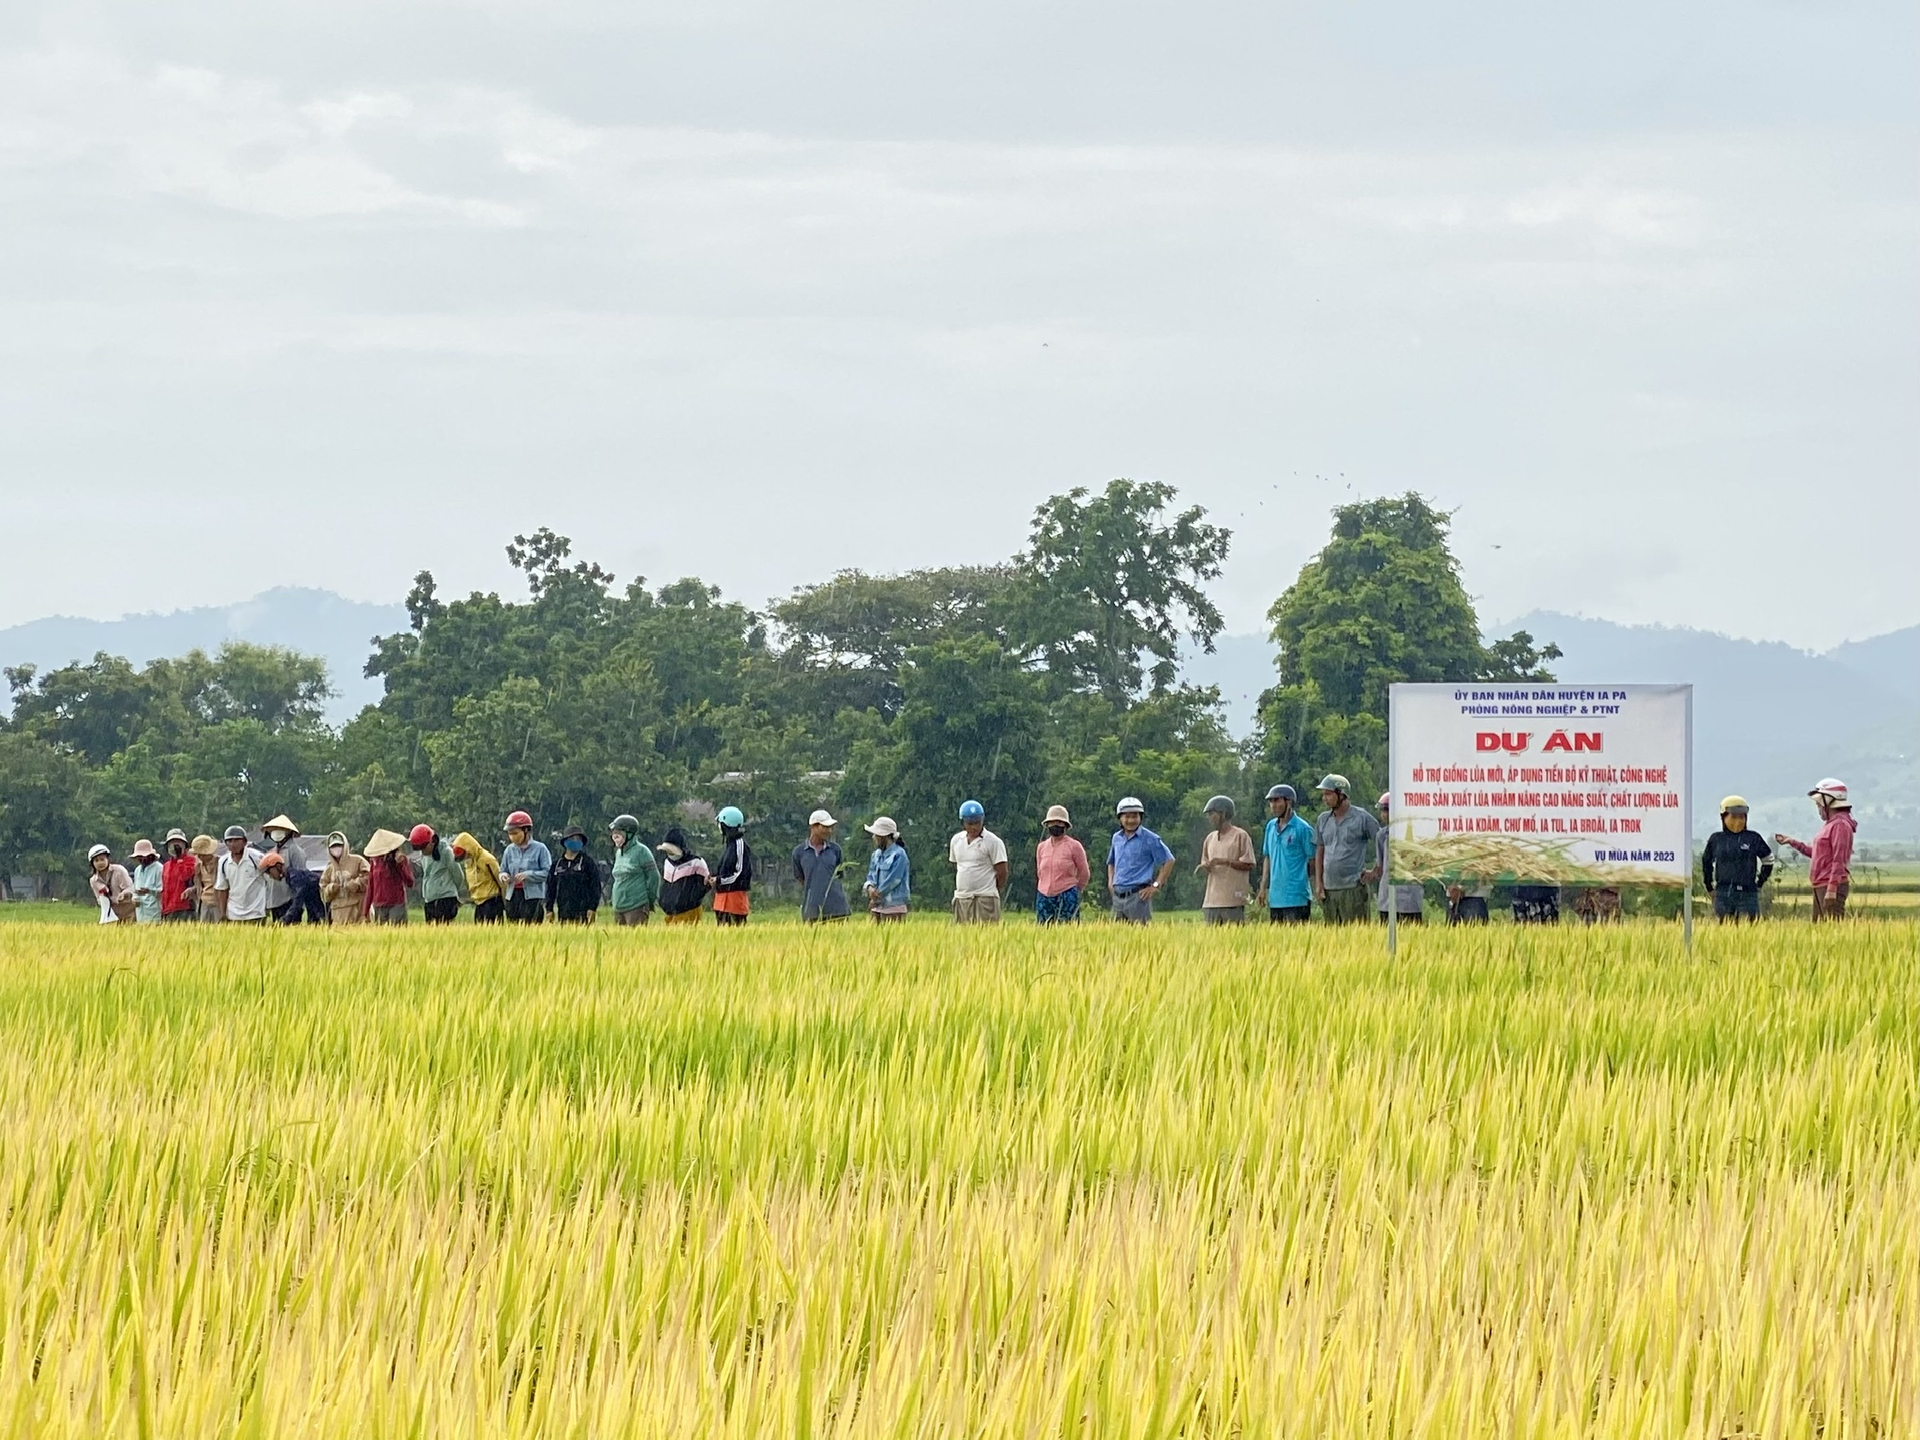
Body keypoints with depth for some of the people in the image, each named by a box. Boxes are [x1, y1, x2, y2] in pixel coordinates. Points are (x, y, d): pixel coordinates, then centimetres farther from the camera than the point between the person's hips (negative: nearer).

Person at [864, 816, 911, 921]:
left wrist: (874, 900, -10)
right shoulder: (877, 854, 12)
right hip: (877, 908, 7)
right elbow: (871, 876, 14)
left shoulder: (898, 855, -11)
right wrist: (870, 887, -11)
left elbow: (893, 880, -15)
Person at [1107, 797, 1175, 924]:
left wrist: (1156, 886, -7)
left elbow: (1169, 861, -3)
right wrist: (1110, 882, 14)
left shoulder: (1149, 839, -4)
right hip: (1118, 896, 6)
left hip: (1138, 895, -6)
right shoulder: (1117, 838, 14)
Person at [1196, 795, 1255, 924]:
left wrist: (1224, 861, -16)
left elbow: (1248, 865, -8)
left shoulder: (1240, 836, -4)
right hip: (1212, 901, 7)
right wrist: (1203, 868, -2)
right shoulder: (1210, 839, 17)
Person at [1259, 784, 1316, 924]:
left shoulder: (1302, 828, -8)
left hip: (1296, 897, -7)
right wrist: (1263, 886, 13)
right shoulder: (1271, 826, 12)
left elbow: (1313, 860, -5)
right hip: (1275, 895, 7)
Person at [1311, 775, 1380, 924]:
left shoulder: (1362, 818, -4)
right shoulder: (1323, 820, 12)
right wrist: (1318, 882, 9)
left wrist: (1376, 871, -2)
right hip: (1329, 888, 6)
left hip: (1353, 888, -6)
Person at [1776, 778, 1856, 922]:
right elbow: (1818, 854, 23)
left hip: (1832, 887, -10)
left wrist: (1831, 889, -23)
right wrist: (1793, 842, 24)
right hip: (1820, 887, 10)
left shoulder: (1840, 825, -13)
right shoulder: (1829, 824, 18)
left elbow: (1839, 860, -19)